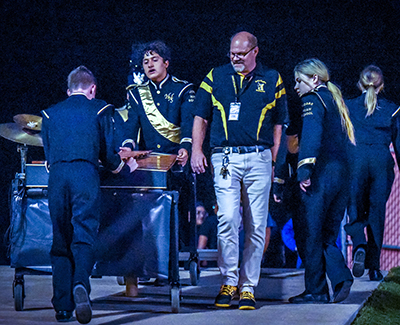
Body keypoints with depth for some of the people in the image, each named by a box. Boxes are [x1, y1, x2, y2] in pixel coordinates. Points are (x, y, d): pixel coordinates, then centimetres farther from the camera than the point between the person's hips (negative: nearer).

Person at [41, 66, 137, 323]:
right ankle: (80, 283, -37)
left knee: (60, 242, 7)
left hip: (56, 176, 2)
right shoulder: (100, 109, 13)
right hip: (86, 175, -2)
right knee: (83, 236, -9)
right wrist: (126, 167, 29)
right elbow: (107, 153, 10)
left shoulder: (50, 114, 21)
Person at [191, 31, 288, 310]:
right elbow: (201, 118, 14)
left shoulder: (272, 80, 11)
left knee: (256, 226, 1)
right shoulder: (215, 78, 11)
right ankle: (229, 281, -2)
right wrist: (196, 150, 0)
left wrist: (274, 162, 5)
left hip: (259, 159, 1)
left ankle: (248, 287, 8)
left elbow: (278, 125, 12)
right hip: (225, 158, 0)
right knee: (228, 219, -14)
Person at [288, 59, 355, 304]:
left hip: (321, 172, -8)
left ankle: (316, 291, 0)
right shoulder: (336, 101, 22)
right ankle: (341, 277, -8)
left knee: (313, 234, -2)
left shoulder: (312, 100, -3)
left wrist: (305, 168, -26)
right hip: (343, 173, 8)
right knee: (327, 235, 12)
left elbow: (311, 134, -18)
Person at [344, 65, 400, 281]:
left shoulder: (348, 107, 7)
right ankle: (374, 266, 6)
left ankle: (359, 246, -22)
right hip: (382, 160, 1)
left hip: (355, 159, -1)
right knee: (377, 212, 6)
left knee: (356, 211, 7)